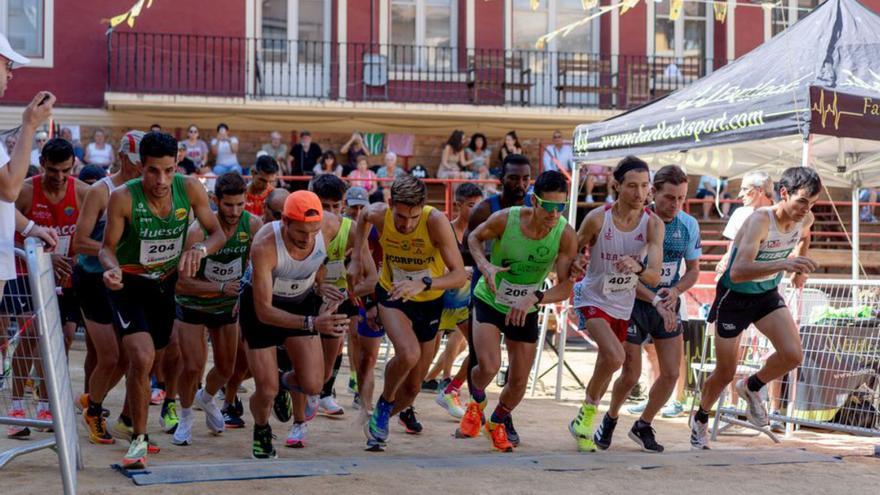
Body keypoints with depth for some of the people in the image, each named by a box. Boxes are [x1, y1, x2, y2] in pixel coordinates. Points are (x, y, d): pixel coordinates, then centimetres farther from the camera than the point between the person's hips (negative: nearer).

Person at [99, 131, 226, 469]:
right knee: (142, 358, -23)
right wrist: (112, 269, -37)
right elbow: (107, 247, -14)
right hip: (128, 283, -5)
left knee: (157, 353, 21)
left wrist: (200, 249, -31)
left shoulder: (190, 189, -17)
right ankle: (139, 440, -10)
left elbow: (218, 233, -9)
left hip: (165, 280, 5)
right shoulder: (123, 198, -25)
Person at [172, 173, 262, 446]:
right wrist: (222, 287, -36)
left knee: (226, 368, 12)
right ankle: (185, 417, 17)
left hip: (228, 306, 4)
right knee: (192, 367, -12)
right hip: (193, 305, -4)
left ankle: (207, 398, 47)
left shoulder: (253, 225, -19)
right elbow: (181, 282, -29)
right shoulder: (198, 232, -29)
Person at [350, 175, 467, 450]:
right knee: (408, 354, -32)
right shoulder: (379, 214, -22)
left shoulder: (436, 221, -31)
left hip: (429, 302, 1)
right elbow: (363, 216, 5)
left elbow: (459, 275, -33)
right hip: (392, 296, 0)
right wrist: (357, 258, -1)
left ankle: (392, 413, 44)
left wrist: (423, 283, -48)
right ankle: (385, 403, -2)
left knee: (413, 386, 10)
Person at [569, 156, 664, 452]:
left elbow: (654, 277, -23)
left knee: (607, 366, 15)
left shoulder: (653, 224, -14)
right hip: (593, 298, -4)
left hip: (624, 305, 4)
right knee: (615, 356, -26)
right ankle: (587, 413, -4)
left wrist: (638, 268, -41)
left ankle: (584, 425, 38)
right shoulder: (598, 219, -19)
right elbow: (571, 253, 0)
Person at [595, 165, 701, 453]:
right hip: (634, 303, -4)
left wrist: (675, 291, -12)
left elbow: (693, 270, 8)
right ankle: (609, 420, 26)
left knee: (672, 373, 0)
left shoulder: (689, 226, -2)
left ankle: (643, 427, 22)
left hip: (668, 307, 5)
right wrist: (656, 300, -27)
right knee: (631, 375, -4)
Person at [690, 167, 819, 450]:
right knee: (725, 373, 5)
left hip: (768, 294, 5)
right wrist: (782, 264, -57)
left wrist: (800, 268, 14)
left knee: (793, 355, -16)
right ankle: (700, 420, 34)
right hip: (735, 297, -5)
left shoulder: (805, 220, -11)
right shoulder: (760, 220, -32)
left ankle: (751, 388, 15)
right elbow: (738, 272, -46)